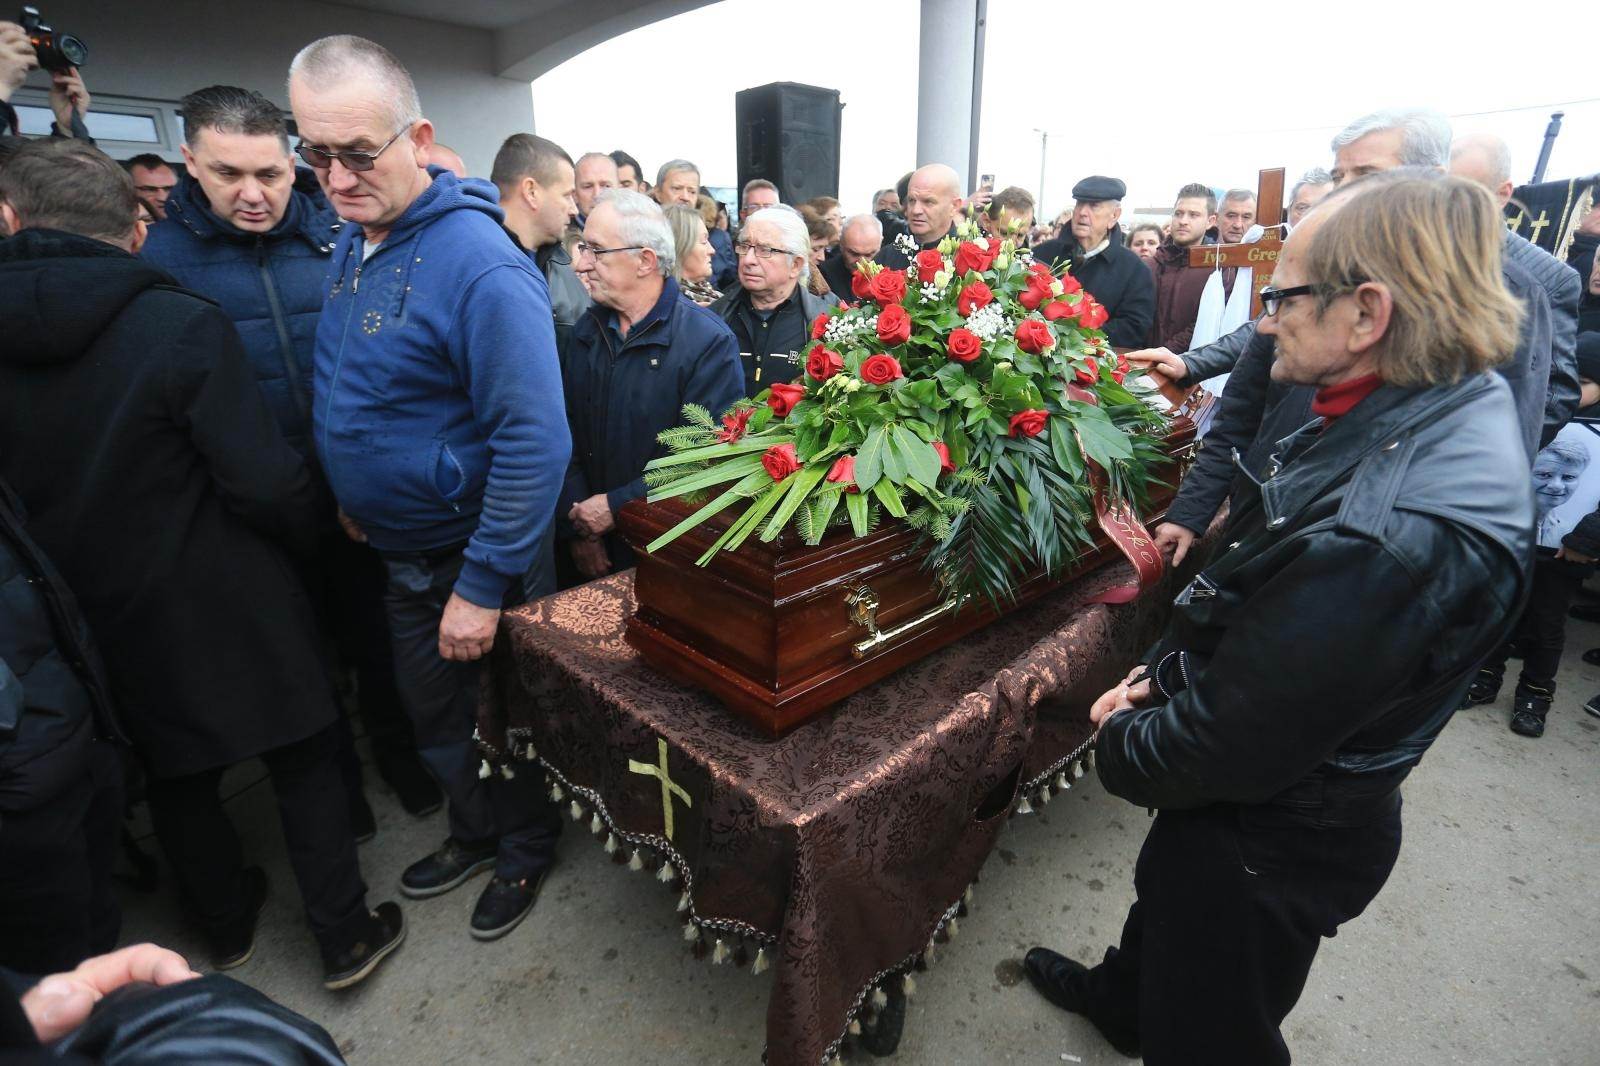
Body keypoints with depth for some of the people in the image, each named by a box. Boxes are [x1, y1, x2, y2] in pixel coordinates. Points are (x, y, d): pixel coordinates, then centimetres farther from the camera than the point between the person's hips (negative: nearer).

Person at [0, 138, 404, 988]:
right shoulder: (183, 325, -19)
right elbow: (266, 483, -23)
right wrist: (303, 534, -3)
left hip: (98, 619, 5)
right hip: (224, 606, -4)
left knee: (176, 774, 22)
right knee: (303, 762, 12)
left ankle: (226, 927, 43)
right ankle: (345, 937, 24)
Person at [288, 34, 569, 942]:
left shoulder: (479, 264, -23)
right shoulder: (352, 243, 4)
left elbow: (535, 440, -27)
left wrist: (483, 586, -24)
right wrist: (353, 498, 12)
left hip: (478, 556, -8)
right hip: (401, 549, 8)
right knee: (435, 721, 23)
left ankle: (528, 848, 40)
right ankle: (477, 832, 48)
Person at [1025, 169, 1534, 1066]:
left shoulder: (1398, 535, -38)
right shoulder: (1424, 417, -6)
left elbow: (1230, 744, -30)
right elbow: (1255, 601, 2)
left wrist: (1122, 743, -11)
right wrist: (1158, 675, -3)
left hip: (1265, 839, -8)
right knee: (1164, 903, 35)